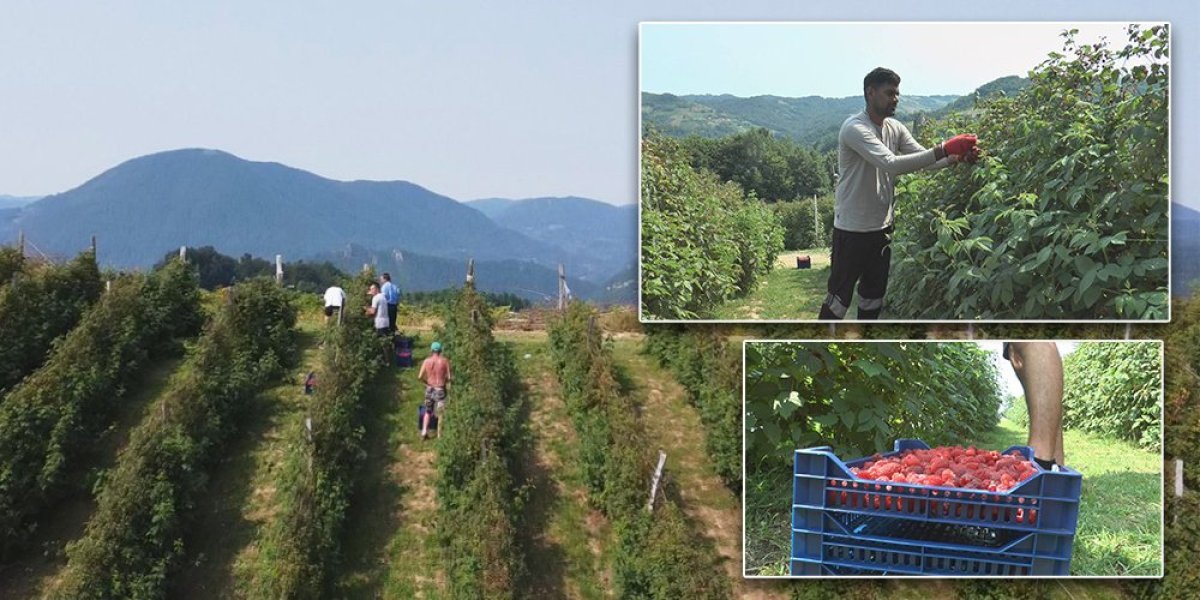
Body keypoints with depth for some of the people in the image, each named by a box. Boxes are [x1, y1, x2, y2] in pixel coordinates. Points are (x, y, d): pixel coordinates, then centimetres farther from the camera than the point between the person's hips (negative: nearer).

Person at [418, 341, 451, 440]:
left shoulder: (426, 361, -5)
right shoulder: (444, 361, -10)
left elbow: (420, 376, -6)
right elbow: (449, 377, -12)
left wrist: (426, 381, 12)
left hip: (429, 389, 3)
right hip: (440, 390, -2)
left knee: (428, 411, 19)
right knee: (441, 413, 10)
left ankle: (424, 431, 8)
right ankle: (439, 434, 15)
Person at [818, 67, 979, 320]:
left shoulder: (896, 129, 5)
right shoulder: (854, 128, -21)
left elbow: (925, 159, 2)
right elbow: (891, 164, -32)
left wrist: (958, 157, -18)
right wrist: (943, 150, -34)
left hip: (881, 227, 8)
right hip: (852, 230, -8)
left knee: (874, 294, 16)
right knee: (840, 294, -1)